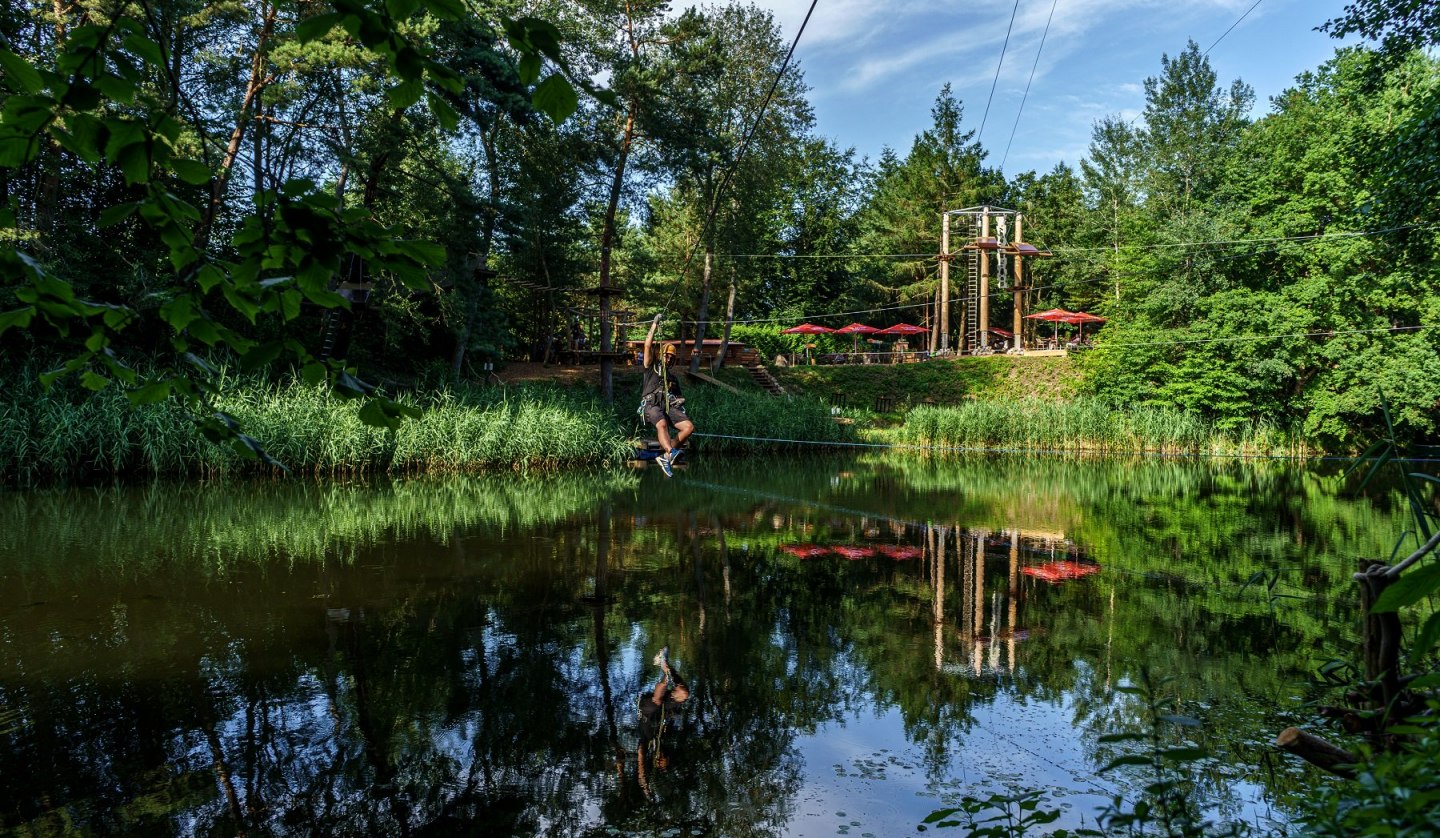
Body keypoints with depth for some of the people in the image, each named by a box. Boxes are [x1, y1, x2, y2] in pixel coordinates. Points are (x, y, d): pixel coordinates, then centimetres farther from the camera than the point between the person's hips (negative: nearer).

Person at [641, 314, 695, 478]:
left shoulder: (673, 378, 33)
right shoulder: (652, 367, 19)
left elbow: (677, 396, 35)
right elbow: (648, 345, 8)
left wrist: (679, 401, 9)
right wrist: (655, 325, 10)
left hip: (669, 407, 5)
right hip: (651, 405, -5)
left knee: (689, 427, -21)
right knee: (662, 424, -39)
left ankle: (665, 457, -21)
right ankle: (671, 452, -60)